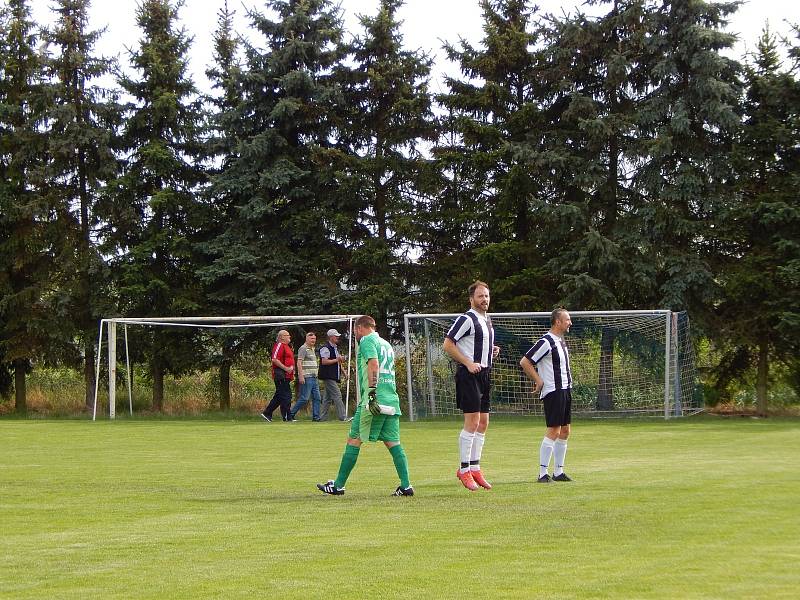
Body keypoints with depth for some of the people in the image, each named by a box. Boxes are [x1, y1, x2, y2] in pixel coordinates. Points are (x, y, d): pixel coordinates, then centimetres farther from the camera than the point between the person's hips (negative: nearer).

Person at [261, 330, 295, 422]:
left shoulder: (286, 346, 22)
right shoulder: (279, 345, -11)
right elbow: (274, 359, -21)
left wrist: (291, 368, 16)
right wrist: (285, 368, -21)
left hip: (286, 375, 11)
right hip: (281, 374, -11)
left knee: (279, 396, 14)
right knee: (285, 396, -9)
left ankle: (267, 413, 20)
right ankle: (287, 417, -8)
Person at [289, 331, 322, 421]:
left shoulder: (312, 349, 20)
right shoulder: (303, 349, -8)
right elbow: (299, 363, -16)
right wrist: (301, 376, -22)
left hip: (314, 378, 9)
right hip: (306, 377, -9)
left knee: (316, 398, 4)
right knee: (304, 398, -9)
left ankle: (316, 416, 6)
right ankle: (291, 414, -1)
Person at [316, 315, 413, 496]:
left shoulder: (367, 341, -2)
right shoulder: (386, 344, 23)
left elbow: (374, 366, -16)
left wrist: (372, 395, -23)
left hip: (376, 399, -8)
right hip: (392, 399, 8)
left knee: (354, 440, -1)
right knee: (393, 442, 5)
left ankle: (338, 485, 2)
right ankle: (406, 486, -4)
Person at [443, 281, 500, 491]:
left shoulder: (487, 320, 18)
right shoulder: (466, 319, -10)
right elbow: (448, 344, -14)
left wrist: (493, 351, 9)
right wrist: (468, 363, -18)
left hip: (484, 374, 9)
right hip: (469, 375, -9)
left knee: (483, 422, 9)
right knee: (472, 422, -11)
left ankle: (475, 468, 15)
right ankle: (464, 469, -5)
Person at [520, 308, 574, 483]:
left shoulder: (560, 341, 15)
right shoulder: (546, 342, -14)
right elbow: (524, 362, -16)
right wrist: (539, 381, -12)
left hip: (565, 390, 10)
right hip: (553, 391, -10)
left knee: (564, 431, 10)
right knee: (553, 431, -12)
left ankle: (558, 472, 17)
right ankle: (543, 474, -11)